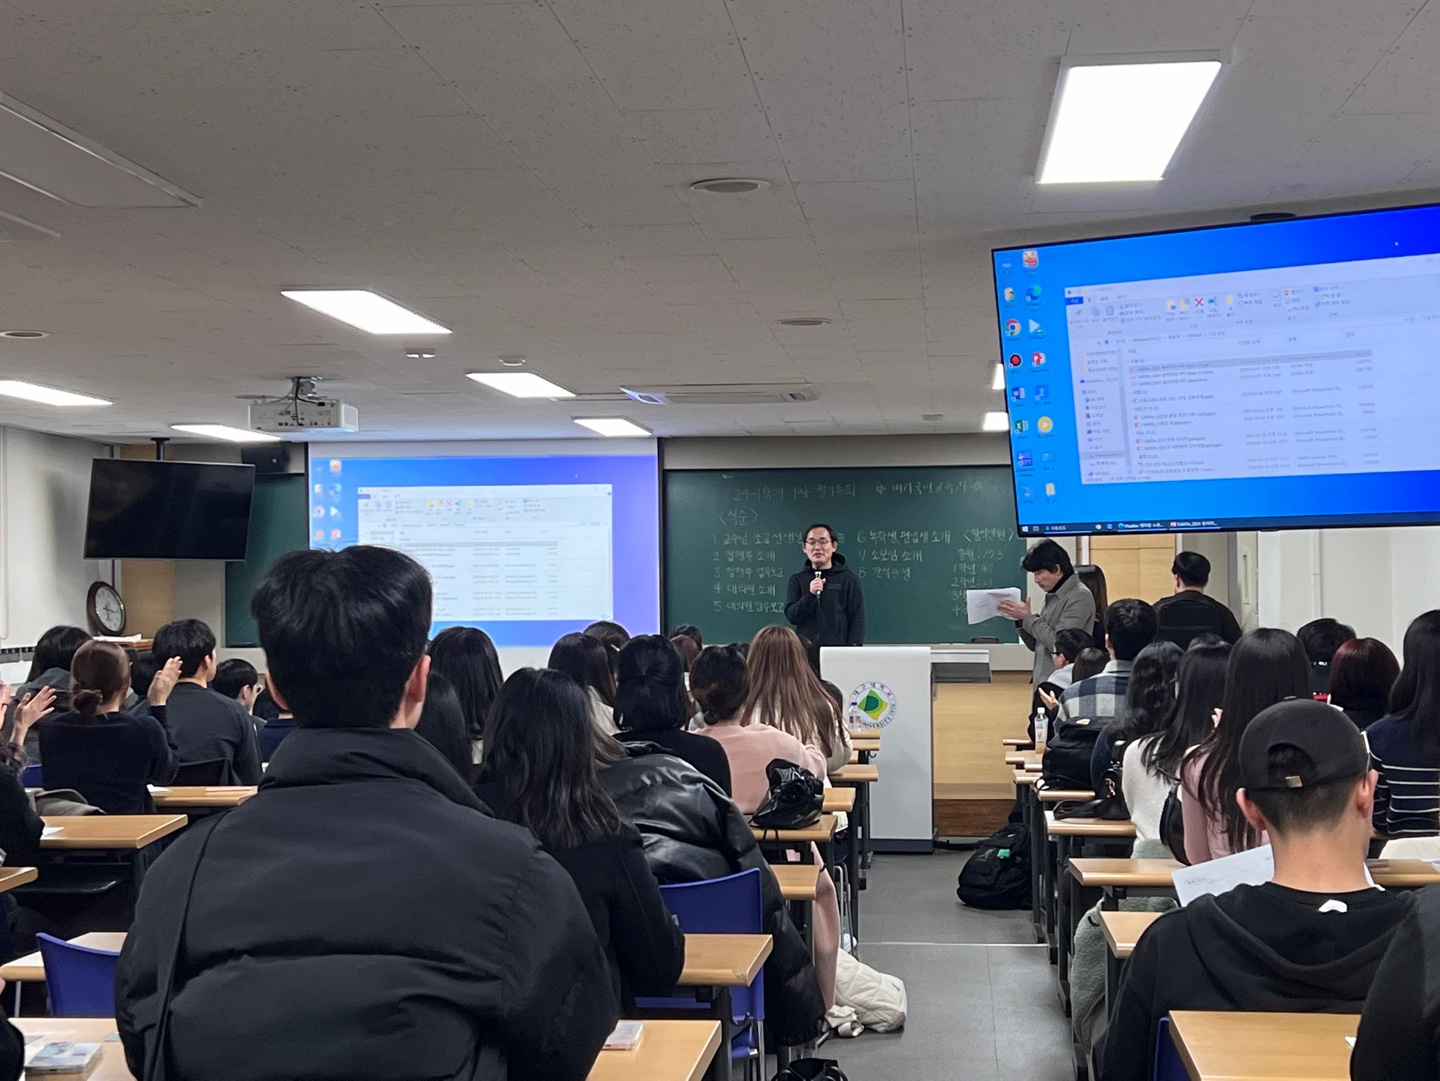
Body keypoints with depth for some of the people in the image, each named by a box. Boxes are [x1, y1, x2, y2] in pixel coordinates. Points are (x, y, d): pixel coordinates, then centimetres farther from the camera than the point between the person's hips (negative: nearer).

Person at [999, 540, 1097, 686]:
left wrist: (1028, 617, -10)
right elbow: (1036, 645, 18)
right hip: (1043, 683, 9)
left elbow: (1058, 642, -19)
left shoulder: (1080, 597, -11)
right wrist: (1021, 620, 1)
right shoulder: (1052, 596, 14)